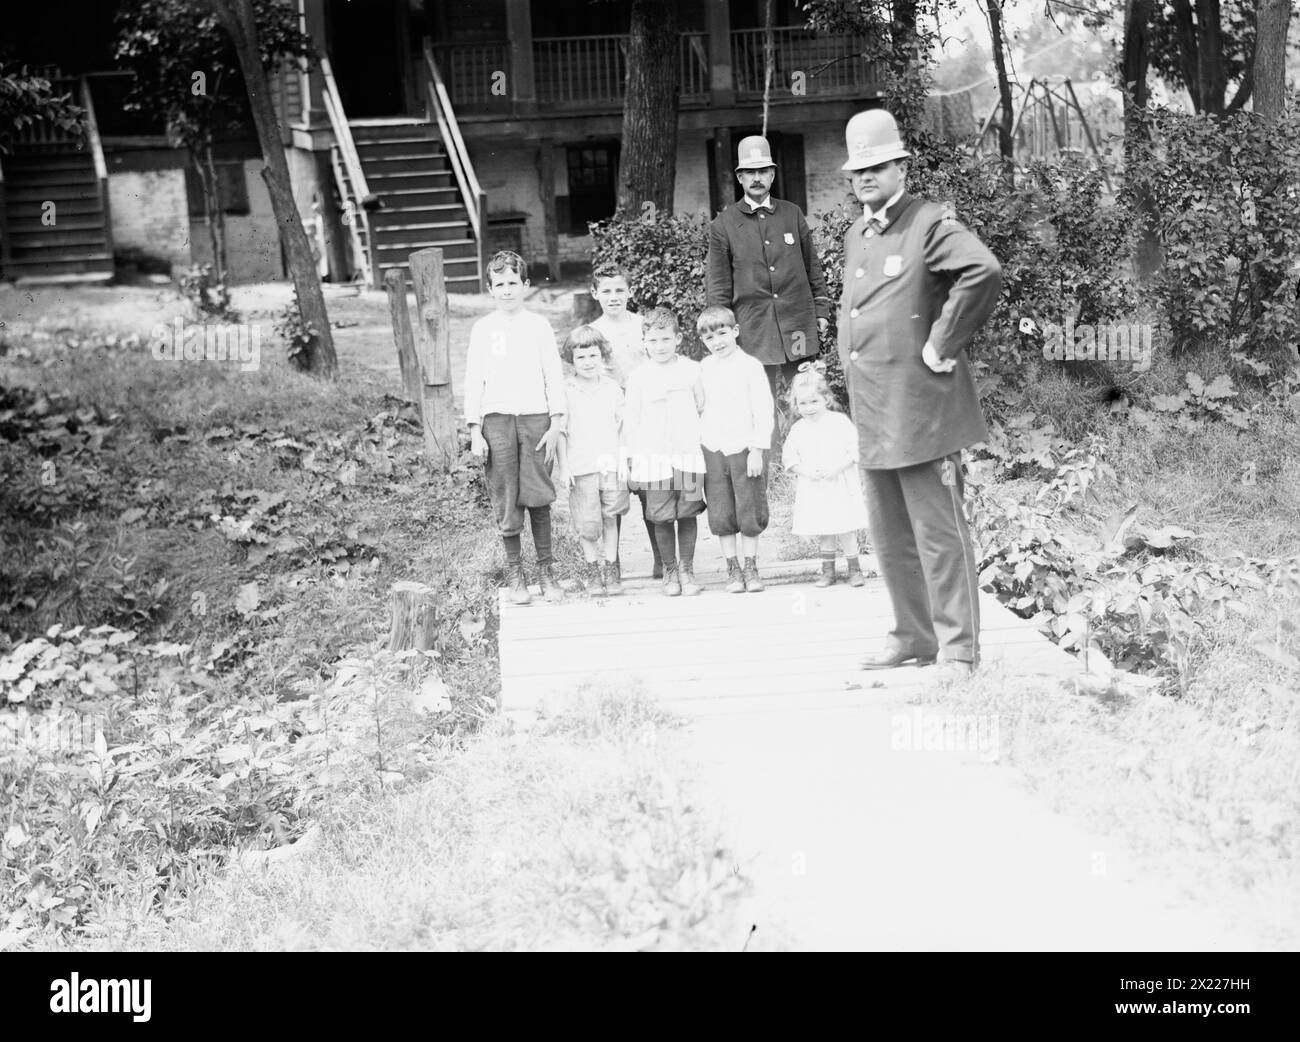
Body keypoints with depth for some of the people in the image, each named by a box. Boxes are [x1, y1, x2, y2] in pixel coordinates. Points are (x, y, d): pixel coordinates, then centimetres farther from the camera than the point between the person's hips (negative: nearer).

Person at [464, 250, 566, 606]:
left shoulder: (539, 325, 6)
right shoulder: (483, 329, 6)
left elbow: (554, 376, 6)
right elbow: (473, 381, 6)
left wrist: (556, 424, -1)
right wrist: (475, 430, 0)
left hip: (536, 418, 0)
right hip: (497, 419, 0)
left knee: (538, 496, 0)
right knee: (506, 499, 0)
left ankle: (546, 571, 10)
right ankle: (514, 573, 8)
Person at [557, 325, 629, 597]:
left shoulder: (612, 388, 8)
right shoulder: (566, 391, 0)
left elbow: (622, 426, 12)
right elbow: (561, 430, 1)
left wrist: (623, 460, 5)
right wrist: (563, 466, -3)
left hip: (611, 463, 2)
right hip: (581, 466, -2)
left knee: (610, 518, 4)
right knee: (587, 524, -1)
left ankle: (610, 568, 14)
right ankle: (592, 569, 14)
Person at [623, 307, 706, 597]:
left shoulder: (692, 370, 5)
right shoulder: (638, 377, 3)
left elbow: (703, 408, 14)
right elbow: (631, 419, 6)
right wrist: (631, 458, 5)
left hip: (689, 453, 1)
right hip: (652, 455, -1)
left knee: (687, 513, 2)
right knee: (661, 516, -1)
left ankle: (687, 568, 15)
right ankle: (669, 570, 13)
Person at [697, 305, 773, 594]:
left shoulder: (749, 365, -4)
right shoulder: (704, 368, 8)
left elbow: (763, 409, -6)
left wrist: (757, 449, -11)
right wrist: (699, 446, 8)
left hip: (745, 448, -3)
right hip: (712, 450, 3)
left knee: (749, 513, 2)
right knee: (721, 516, 3)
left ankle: (751, 567, 13)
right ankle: (733, 570, 12)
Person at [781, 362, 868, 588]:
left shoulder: (840, 422, -4)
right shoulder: (798, 429, 4)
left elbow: (855, 450, -7)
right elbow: (789, 458, 5)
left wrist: (837, 468, -18)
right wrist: (806, 471, -11)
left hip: (841, 486, -3)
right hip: (813, 489, 3)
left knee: (846, 530, -1)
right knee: (823, 532, 8)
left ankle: (854, 568, 12)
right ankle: (828, 570, 19)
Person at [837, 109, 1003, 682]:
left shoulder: (930, 223, -9)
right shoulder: (854, 235, 16)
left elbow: (983, 272, -26)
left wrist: (941, 345, -21)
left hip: (920, 408, -8)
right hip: (871, 411, 8)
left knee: (938, 533, -4)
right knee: (890, 536, 15)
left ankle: (959, 649, 3)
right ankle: (912, 636, 27)